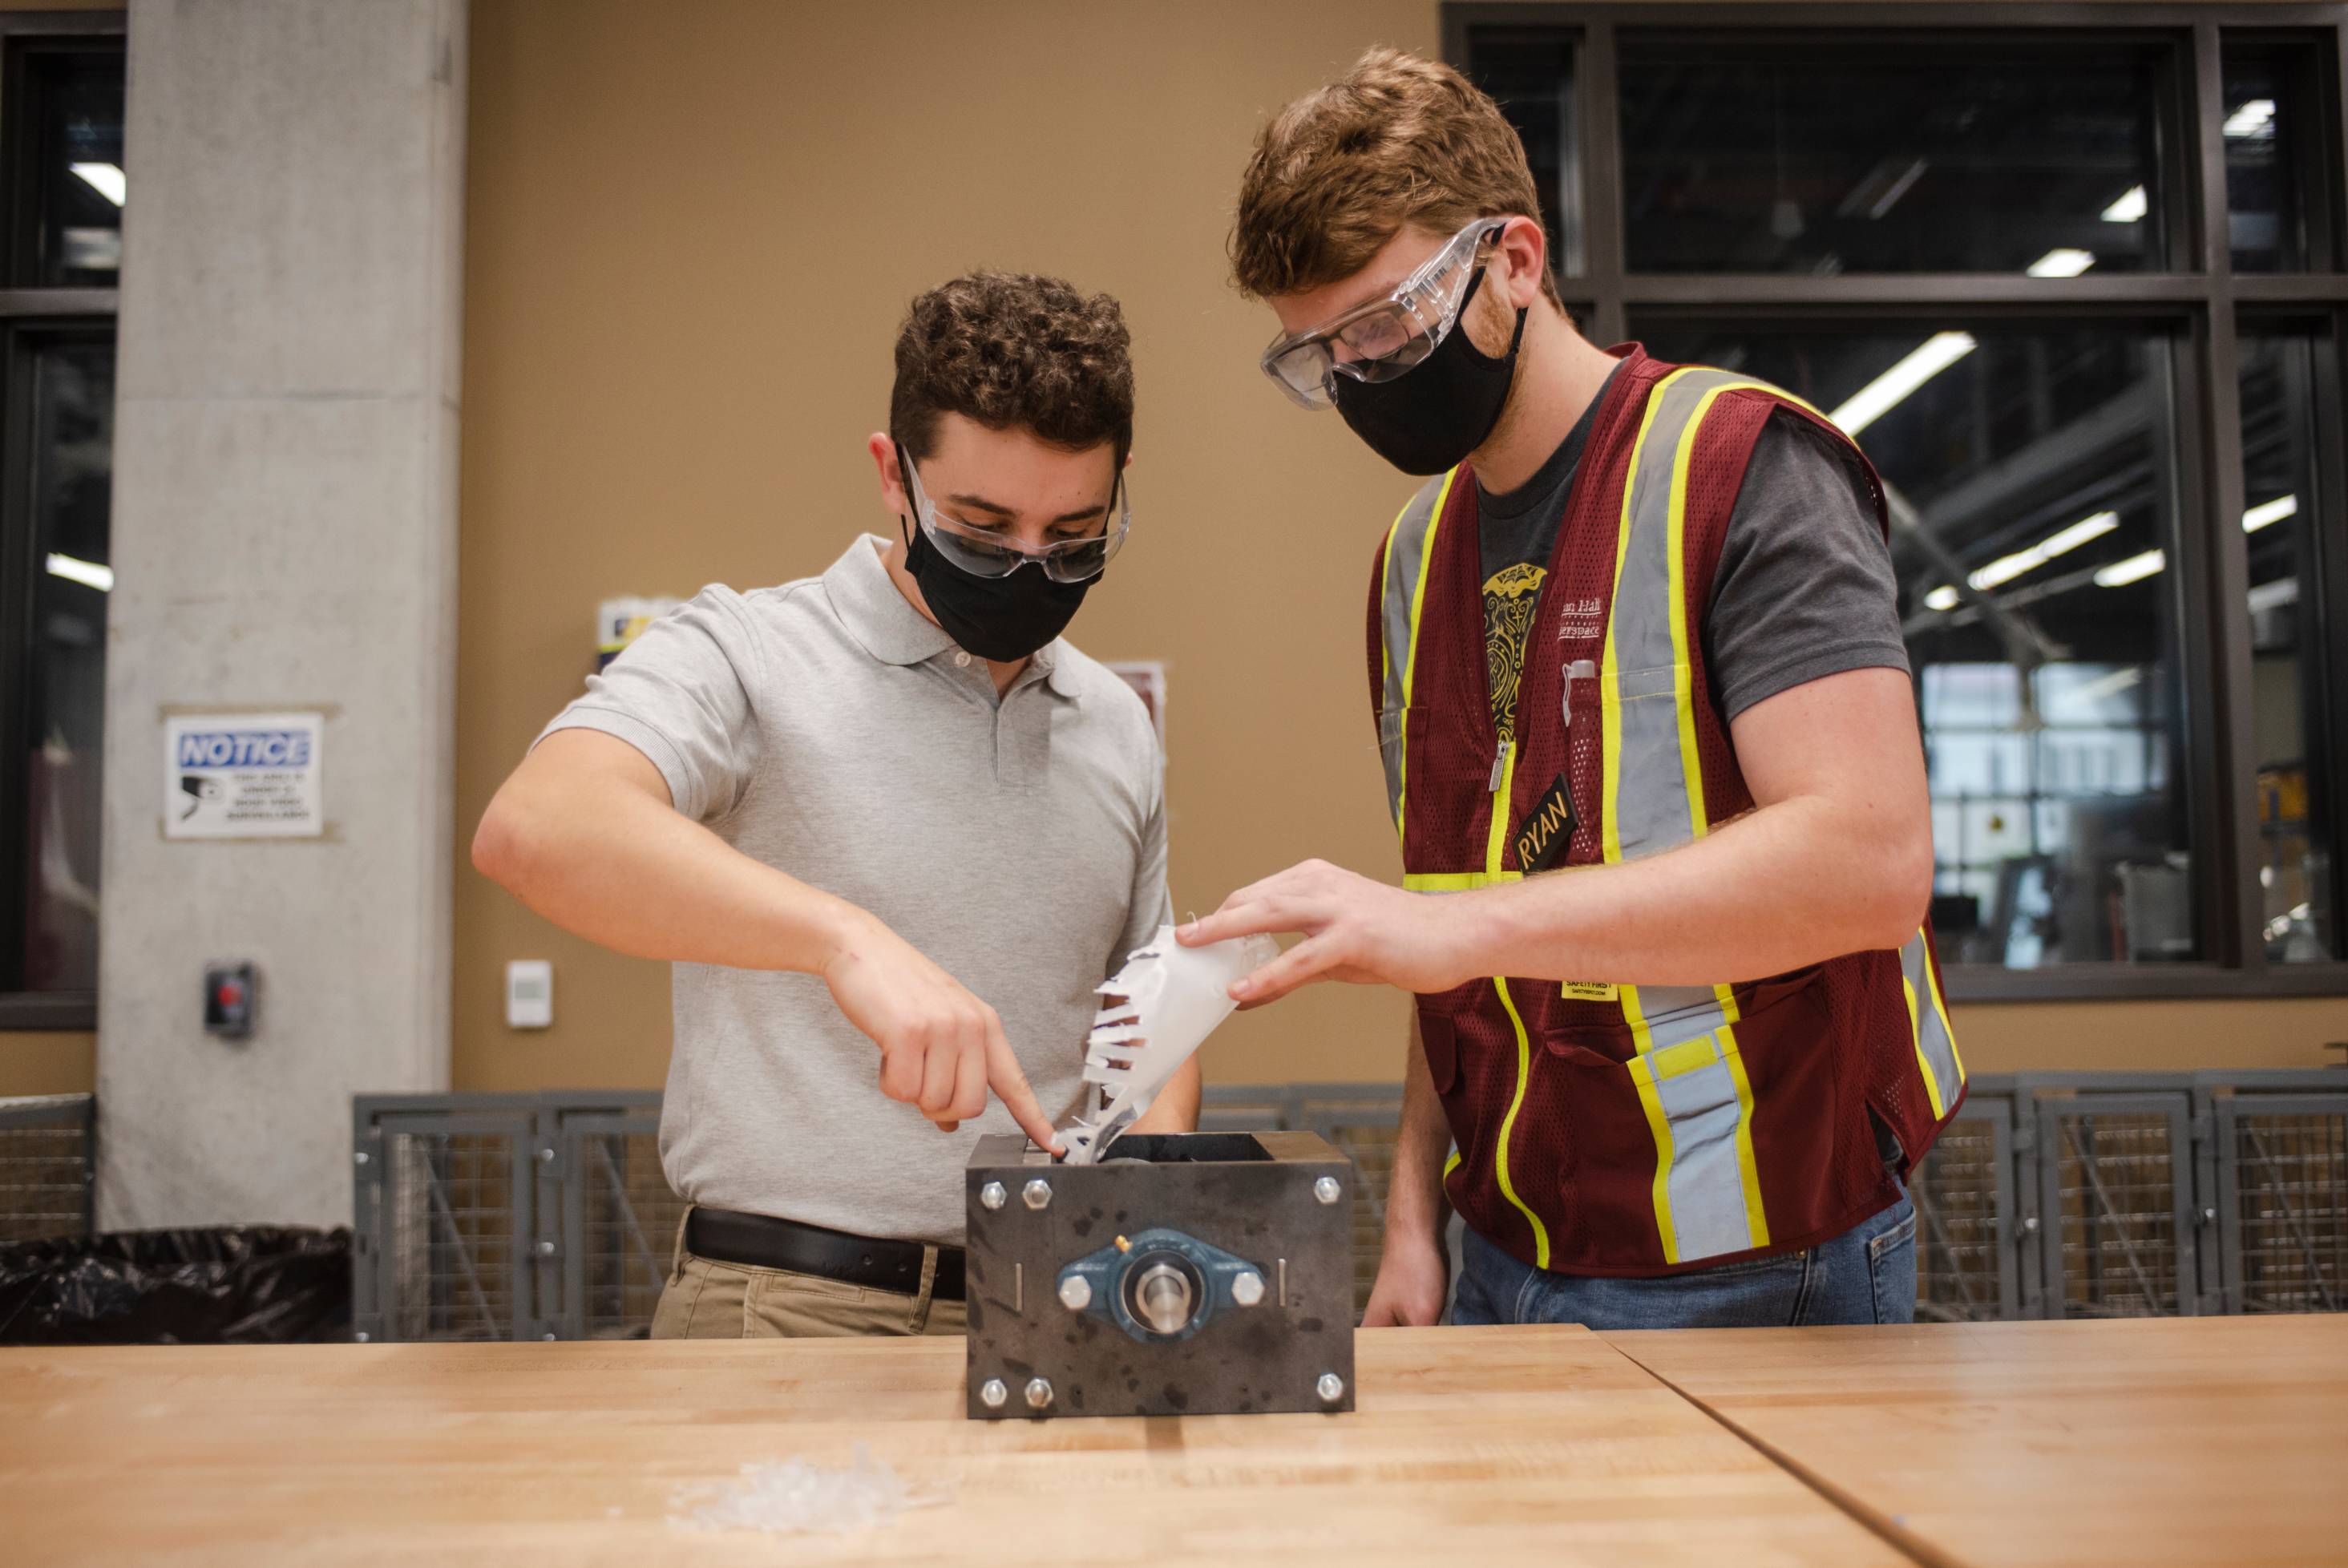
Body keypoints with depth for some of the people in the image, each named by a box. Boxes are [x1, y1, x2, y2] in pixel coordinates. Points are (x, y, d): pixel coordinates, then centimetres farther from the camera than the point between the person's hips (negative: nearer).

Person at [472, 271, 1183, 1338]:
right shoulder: (745, 657, -4)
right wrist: (845, 936, -35)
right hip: (782, 1306, -5)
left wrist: (1156, 1144, 4)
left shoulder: (1117, 726, 15)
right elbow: (535, 830, -24)